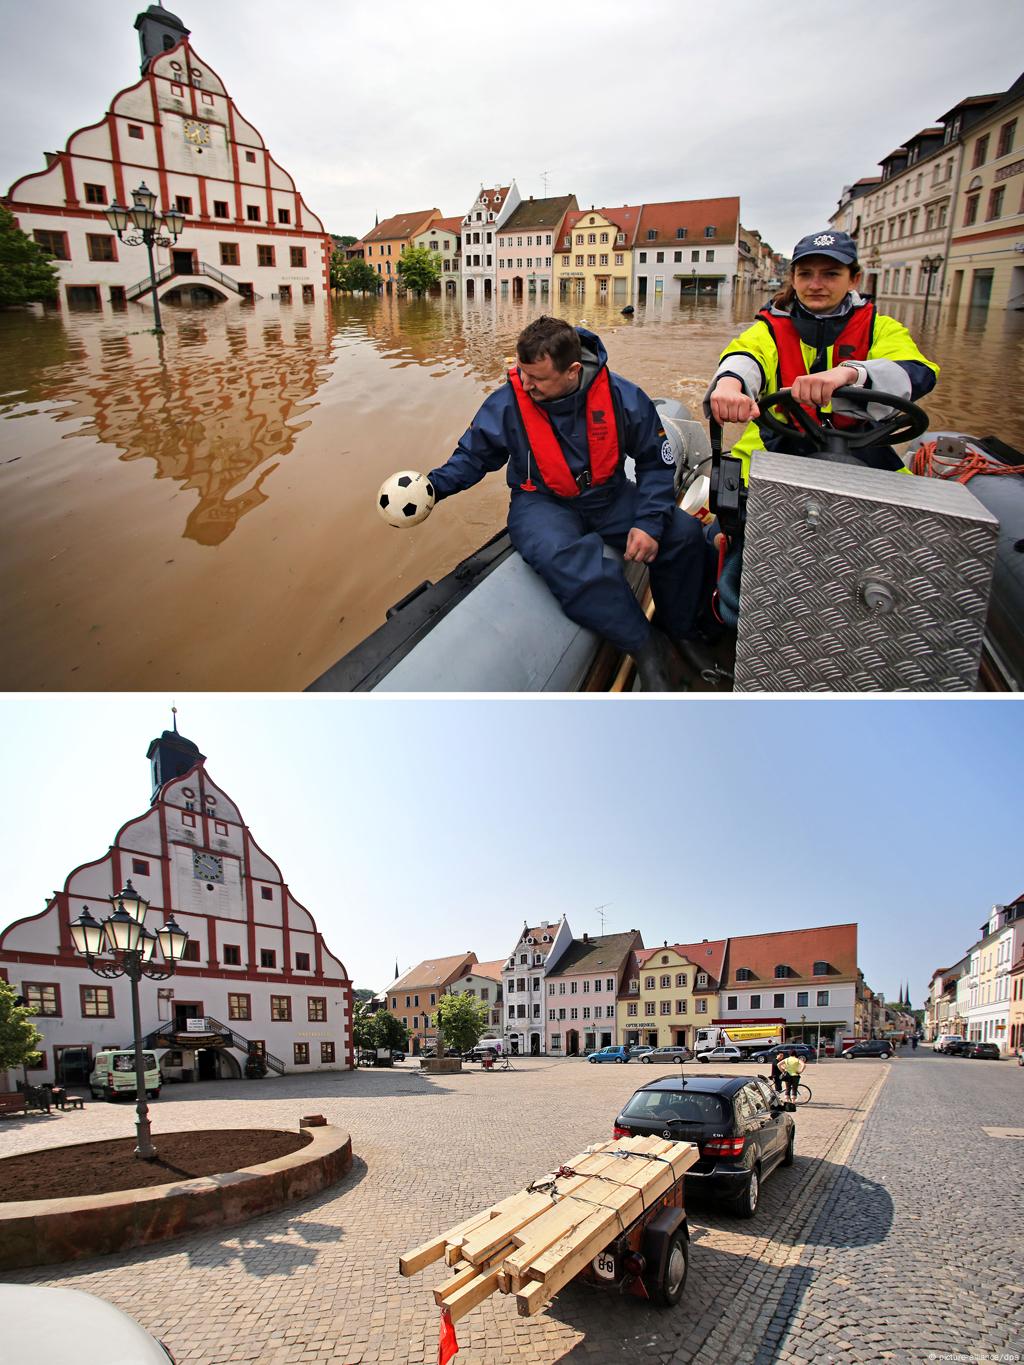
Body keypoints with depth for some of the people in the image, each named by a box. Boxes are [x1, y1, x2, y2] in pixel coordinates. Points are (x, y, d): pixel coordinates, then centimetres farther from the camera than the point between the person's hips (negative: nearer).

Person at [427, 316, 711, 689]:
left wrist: (650, 523, -14)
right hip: (543, 503, -2)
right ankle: (647, 649, -27)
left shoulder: (622, 397, -10)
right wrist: (433, 486, -15)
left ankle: (681, 635, 11)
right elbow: (471, 457, 4)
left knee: (684, 533, -16)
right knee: (562, 557, -39)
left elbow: (656, 463, -1)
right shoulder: (505, 404, -11)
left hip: (609, 497, 3)